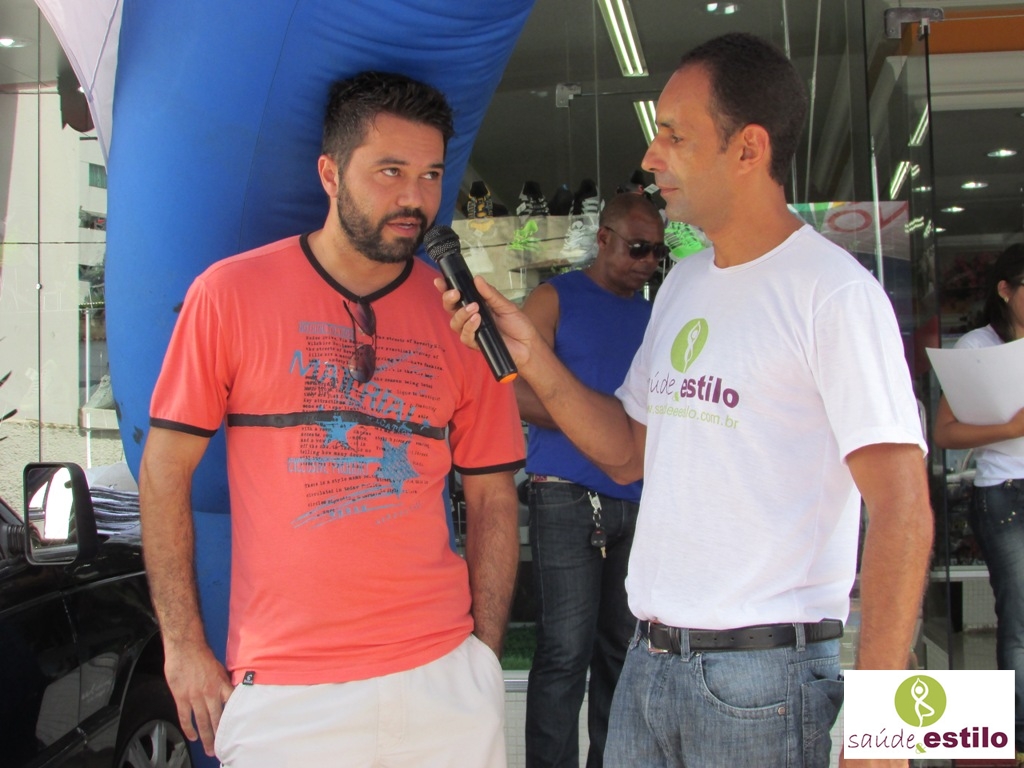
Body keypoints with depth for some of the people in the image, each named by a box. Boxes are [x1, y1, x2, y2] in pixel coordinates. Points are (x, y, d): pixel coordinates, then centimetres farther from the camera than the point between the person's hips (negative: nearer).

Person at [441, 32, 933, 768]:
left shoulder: (834, 292, -12)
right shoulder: (684, 282, 11)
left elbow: (902, 512, -16)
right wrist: (529, 354, 2)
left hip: (761, 672, -7)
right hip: (647, 657, 7)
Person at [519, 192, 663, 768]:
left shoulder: (651, 315, 18)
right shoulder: (555, 299, 2)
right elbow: (521, 393, -9)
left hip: (637, 500, 5)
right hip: (569, 498, -5)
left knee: (623, 647, 9)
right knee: (566, 653, -6)